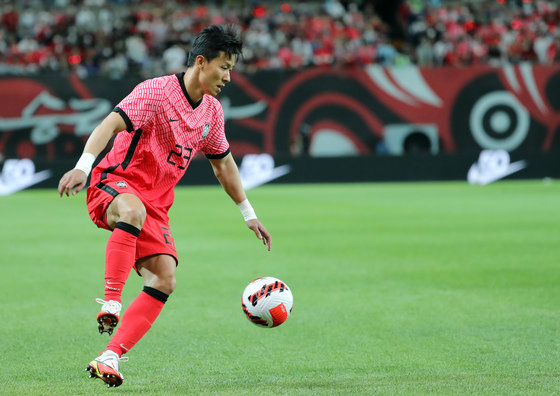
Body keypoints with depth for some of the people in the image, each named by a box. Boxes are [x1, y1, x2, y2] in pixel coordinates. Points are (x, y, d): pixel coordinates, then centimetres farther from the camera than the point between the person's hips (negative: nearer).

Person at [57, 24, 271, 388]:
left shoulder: (212, 111, 10)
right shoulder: (156, 92, -14)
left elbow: (223, 163, 25)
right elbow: (111, 125, -26)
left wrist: (249, 215, 28)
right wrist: (83, 167, -42)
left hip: (155, 204, 7)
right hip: (113, 184, -7)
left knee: (164, 281, -13)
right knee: (134, 210, -43)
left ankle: (110, 358, -17)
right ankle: (111, 305, -43)